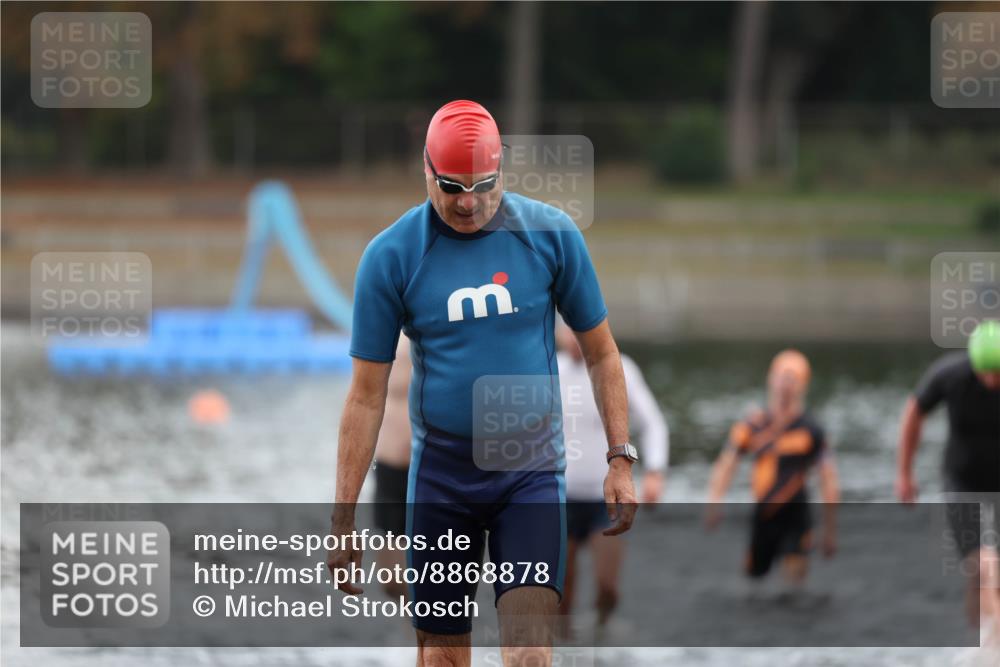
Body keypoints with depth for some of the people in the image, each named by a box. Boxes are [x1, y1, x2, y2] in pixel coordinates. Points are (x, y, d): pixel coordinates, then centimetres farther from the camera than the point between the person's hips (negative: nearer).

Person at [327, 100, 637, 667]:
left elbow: (600, 351, 8)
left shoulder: (552, 234, -2)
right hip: (441, 468, 1)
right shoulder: (390, 256, -4)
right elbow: (367, 394, 0)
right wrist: (343, 518, -2)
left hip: (532, 468, -1)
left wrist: (621, 459, 2)